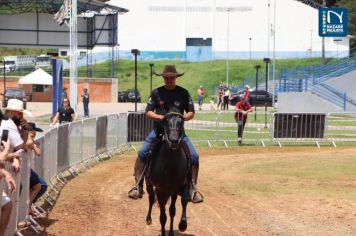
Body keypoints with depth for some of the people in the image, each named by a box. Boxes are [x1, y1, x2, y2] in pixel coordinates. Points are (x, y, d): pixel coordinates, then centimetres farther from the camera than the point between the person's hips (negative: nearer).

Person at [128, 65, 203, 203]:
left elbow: (191, 112, 3)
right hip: (159, 130, 0)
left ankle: (193, 189, -3)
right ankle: (138, 187, -6)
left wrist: (183, 118, -18)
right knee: (142, 153, -16)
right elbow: (148, 112, -1)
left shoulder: (183, 93, 1)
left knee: (194, 156, -14)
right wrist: (160, 117, -20)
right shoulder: (156, 93, 0)